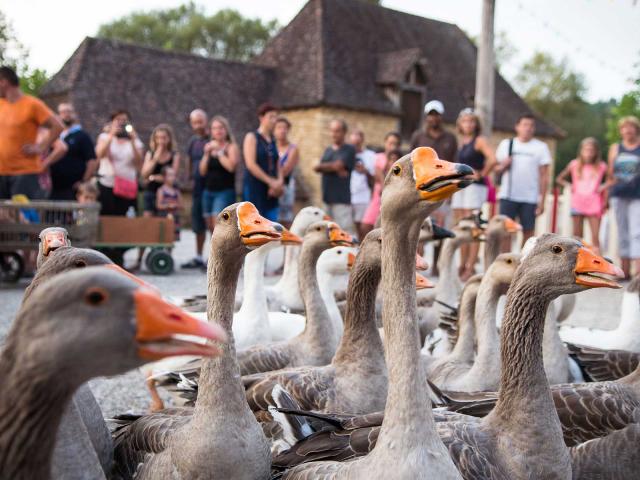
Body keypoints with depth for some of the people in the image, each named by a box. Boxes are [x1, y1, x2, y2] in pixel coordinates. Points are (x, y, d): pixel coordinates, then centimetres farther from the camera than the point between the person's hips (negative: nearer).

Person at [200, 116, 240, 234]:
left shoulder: (232, 146, -1)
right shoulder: (210, 147, 15)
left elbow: (231, 166, -18)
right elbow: (202, 171, 10)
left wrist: (218, 151, -11)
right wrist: (206, 153, -1)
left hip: (225, 192, -6)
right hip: (208, 192, 6)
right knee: (211, 227, 6)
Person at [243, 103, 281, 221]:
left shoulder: (273, 140, 15)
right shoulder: (252, 137, -3)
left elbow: (277, 166, 15)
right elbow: (251, 165, -12)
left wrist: (279, 182, -5)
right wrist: (271, 181, -15)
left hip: (271, 191, 6)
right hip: (254, 187, -6)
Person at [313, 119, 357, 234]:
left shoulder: (349, 150, -2)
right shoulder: (328, 150, 17)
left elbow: (338, 165, -13)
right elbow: (318, 168, 3)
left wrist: (321, 166, 2)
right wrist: (335, 169, -14)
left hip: (341, 197, -7)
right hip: (328, 196, 7)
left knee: (346, 227, -13)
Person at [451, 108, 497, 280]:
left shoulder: (480, 140, -6)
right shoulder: (463, 143, 17)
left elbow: (492, 160, -21)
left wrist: (481, 174, -10)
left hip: (475, 186, -8)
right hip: (460, 187, 8)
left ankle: (471, 268, -8)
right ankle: (462, 266, 16)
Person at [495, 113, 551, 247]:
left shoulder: (540, 147, 4)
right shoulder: (506, 144, 9)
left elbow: (544, 176, 2)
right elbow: (497, 169, 14)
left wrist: (542, 200, -4)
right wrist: (503, 166, -10)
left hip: (530, 198, -1)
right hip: (508, 196, 1)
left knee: (528, 232, 2)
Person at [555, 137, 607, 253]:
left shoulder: (601, 166, 1)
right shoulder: (575, 164, 4)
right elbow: (559, 179, 13)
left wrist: (604, 186, -6)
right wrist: (569, 185, -1)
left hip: (594, 204, -1)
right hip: (578, 204, 1)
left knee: (595, 237, -5)